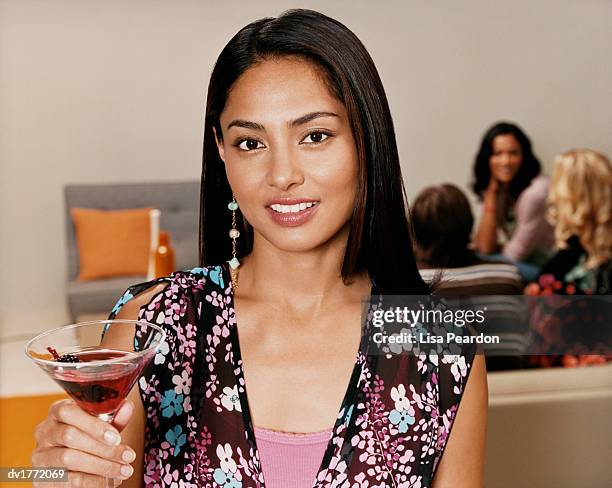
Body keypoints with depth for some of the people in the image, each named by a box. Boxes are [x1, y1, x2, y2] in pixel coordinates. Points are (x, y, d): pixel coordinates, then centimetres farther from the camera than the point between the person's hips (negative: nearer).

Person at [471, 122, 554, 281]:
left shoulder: (536, 192, -21)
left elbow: (515, 255, -14)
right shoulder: (499, 189, 1)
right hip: (524, 265, 7)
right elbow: (485, 247, -8)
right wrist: (491, 193, -11)